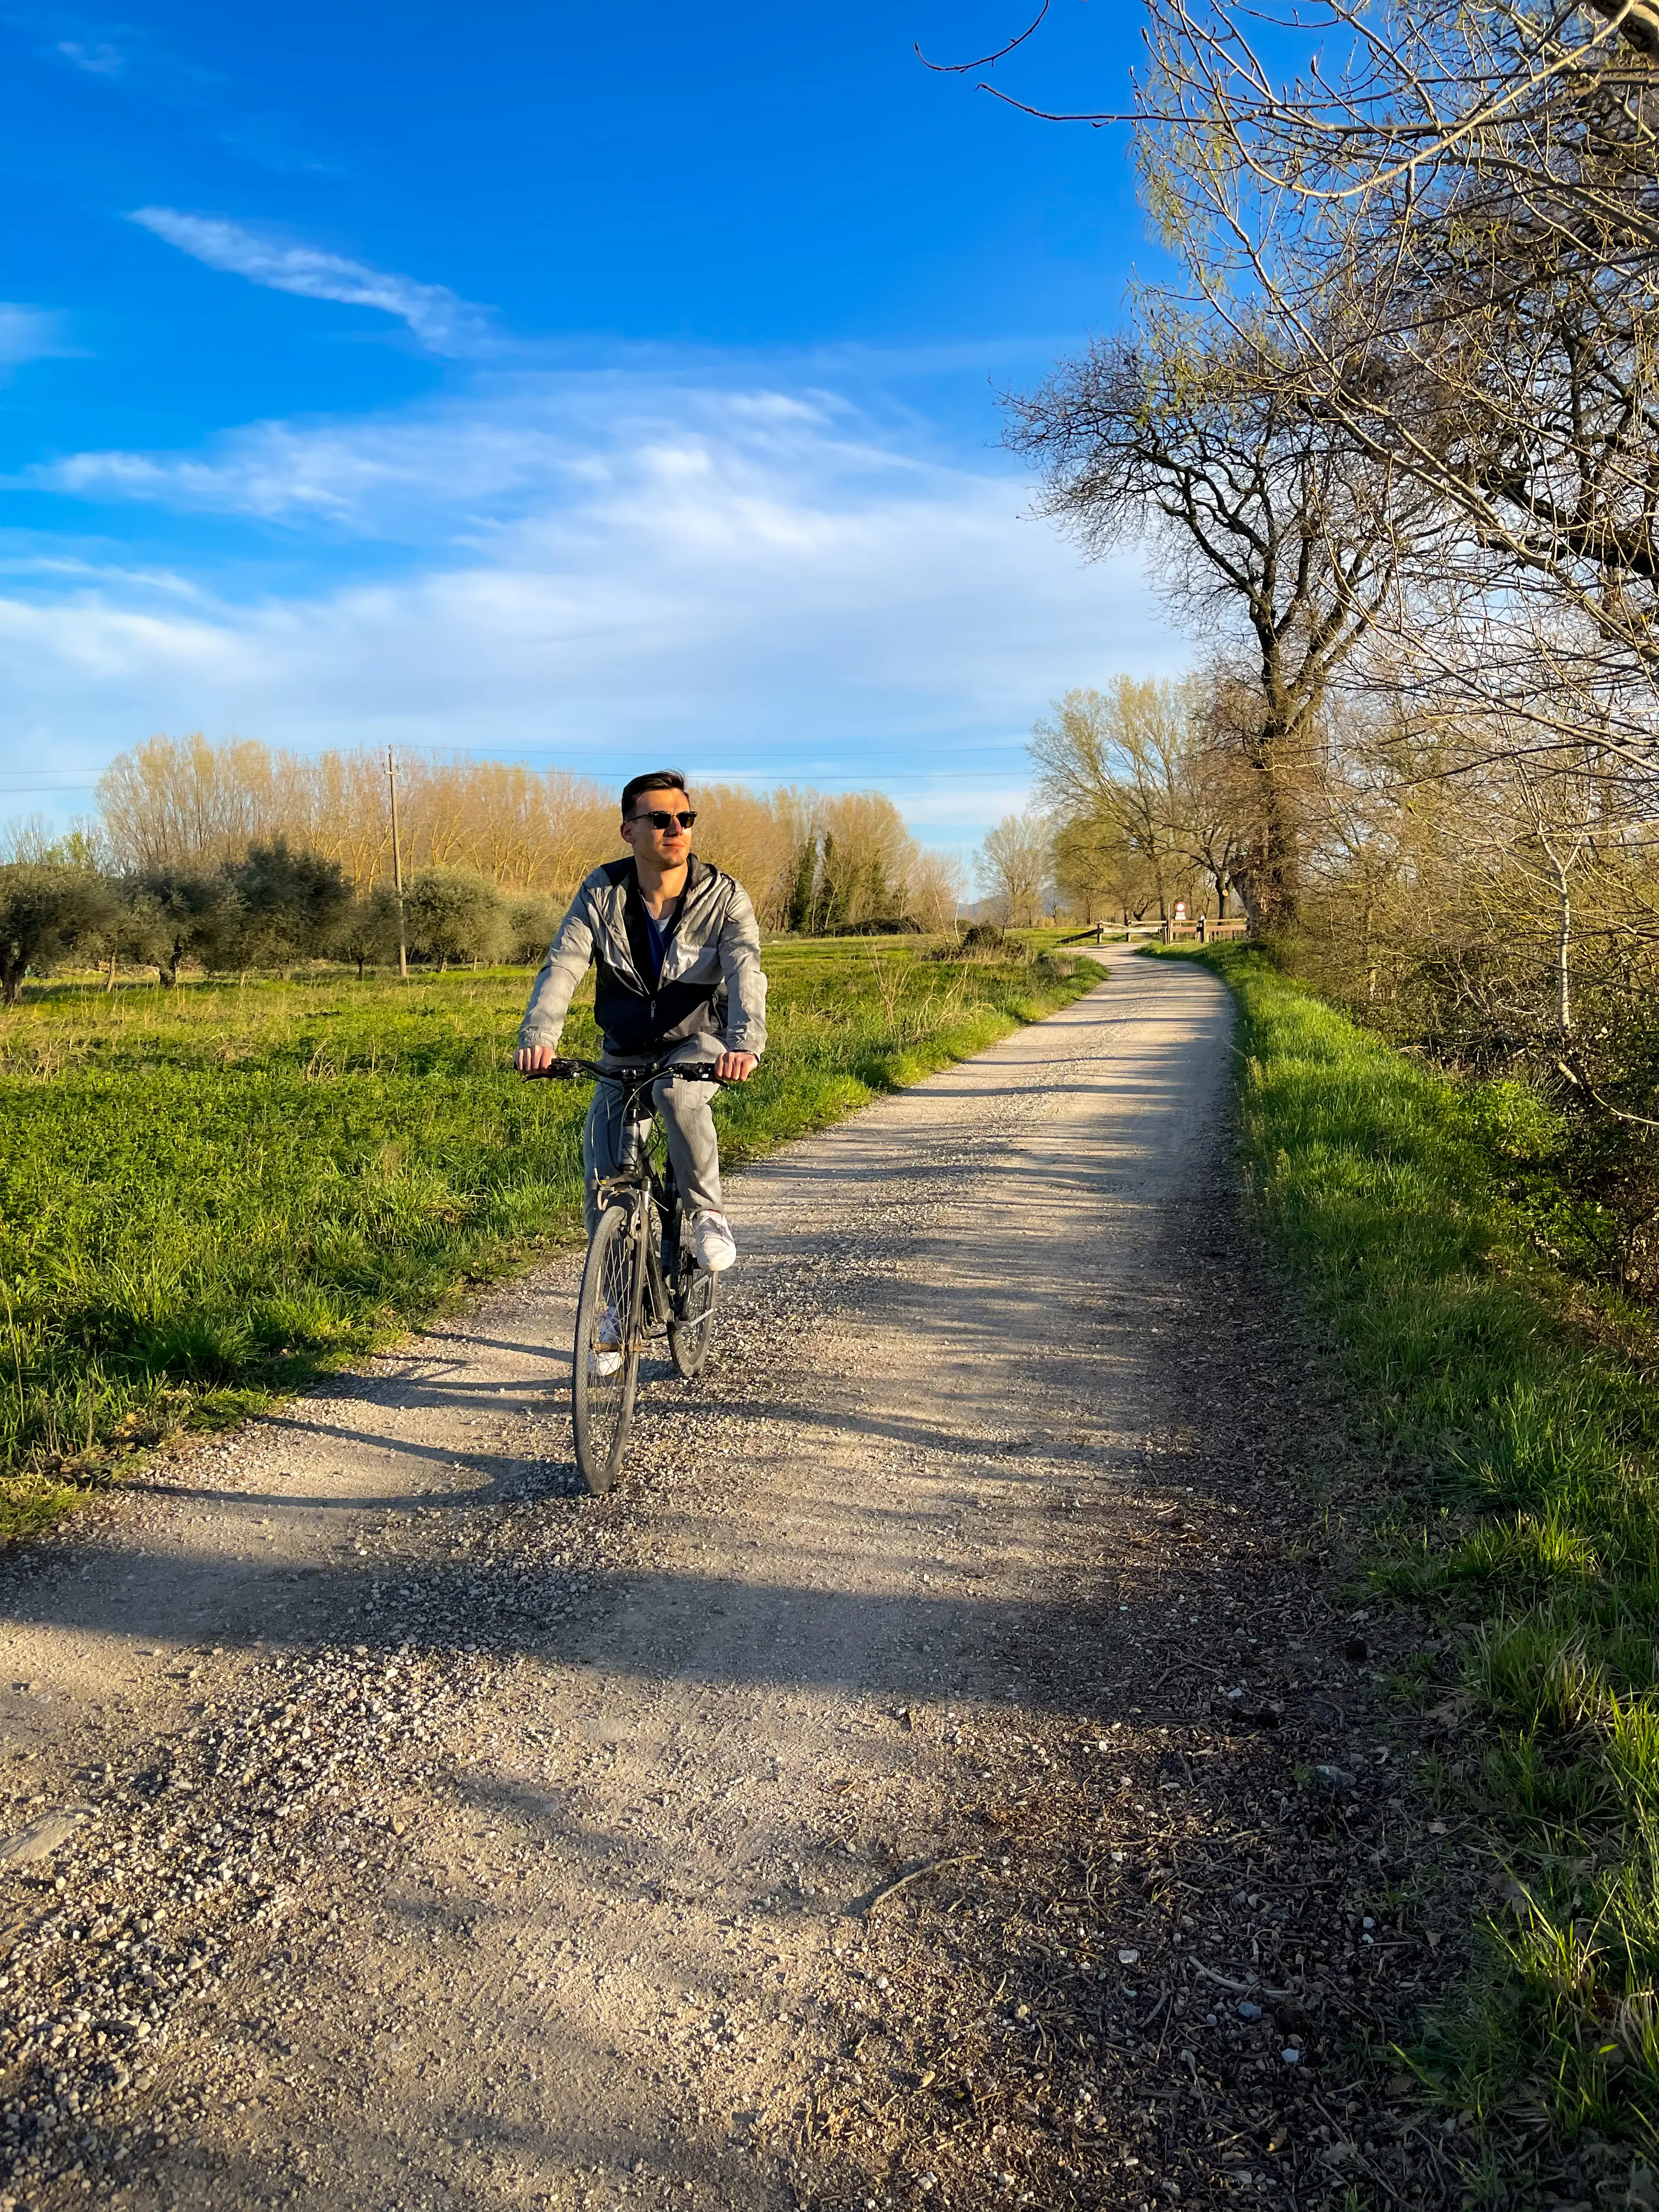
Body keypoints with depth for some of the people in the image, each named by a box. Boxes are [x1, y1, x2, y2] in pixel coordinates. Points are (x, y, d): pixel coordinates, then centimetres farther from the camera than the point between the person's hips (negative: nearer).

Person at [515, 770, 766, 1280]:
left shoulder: (724, 895, -13)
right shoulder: (602, 891, -9)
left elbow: (745, 971, -27)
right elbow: (562, 966, -18)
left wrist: (746, 1043, -47)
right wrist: (538, 1037, -37)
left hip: (698, 1044, -2)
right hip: (625, 1052, 3)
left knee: (676, 1095, -37)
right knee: (603, 1180, -8)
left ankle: (707, 1212, -14)